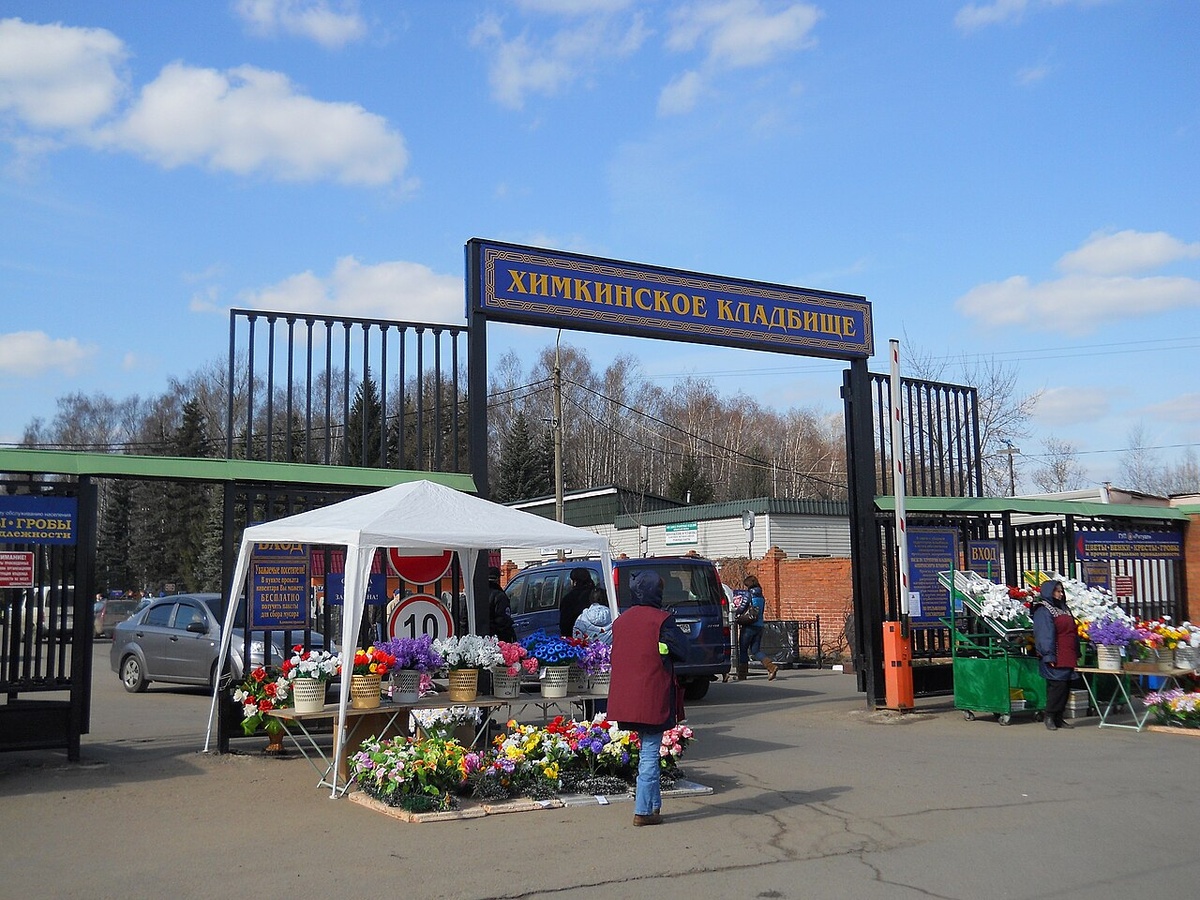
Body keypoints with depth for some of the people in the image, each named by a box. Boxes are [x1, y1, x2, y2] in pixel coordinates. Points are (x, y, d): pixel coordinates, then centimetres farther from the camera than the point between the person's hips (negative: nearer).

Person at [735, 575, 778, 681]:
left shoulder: (748, 594, -8)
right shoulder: (761, 597, 15)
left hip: (749, 626, -7)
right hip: (759, 626, 7)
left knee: (743, 650, 4)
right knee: (756, 650, 8)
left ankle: (742, 674, 7)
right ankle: (771, 666, -12)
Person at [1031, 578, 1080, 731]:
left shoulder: (1063, 609, 20)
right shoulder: (1043, 611, -7)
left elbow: (1073, 631, 22)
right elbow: (1045, 635, -14)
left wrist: (1076, 654, 17)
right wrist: (1049, 656, -20)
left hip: (1068, 658, 8)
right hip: (1056, 658, -8)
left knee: (1065, 687, 7)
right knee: (1057, 685, -9)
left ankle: (1059, 717, 14)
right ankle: (1049, 716, 1)